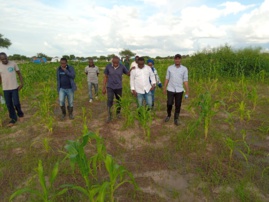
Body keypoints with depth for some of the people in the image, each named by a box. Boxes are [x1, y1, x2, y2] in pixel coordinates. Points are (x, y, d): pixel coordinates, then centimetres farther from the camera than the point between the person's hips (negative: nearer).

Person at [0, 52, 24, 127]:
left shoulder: (13, 63, -5)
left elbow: (19, 74, 5)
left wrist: (22, 83, -5)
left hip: (14, 87, -2)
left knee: (16, 103, -3)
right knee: (9, 105, 7)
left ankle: (20, 114, 26)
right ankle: (13, 119, 22)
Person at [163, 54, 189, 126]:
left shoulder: (184, 69, -3)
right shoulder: (170, 68, 0)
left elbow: (185, 80, -3)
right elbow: (167, 79, 6)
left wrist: (187, 92, -5)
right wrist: (164, 88, 5)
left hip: (179, 90, 0)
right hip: (170, 90, 0)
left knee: (178, 105, 5)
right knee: (169, 104, 1)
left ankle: (176, 119, 20)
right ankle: (168, 115, 29)